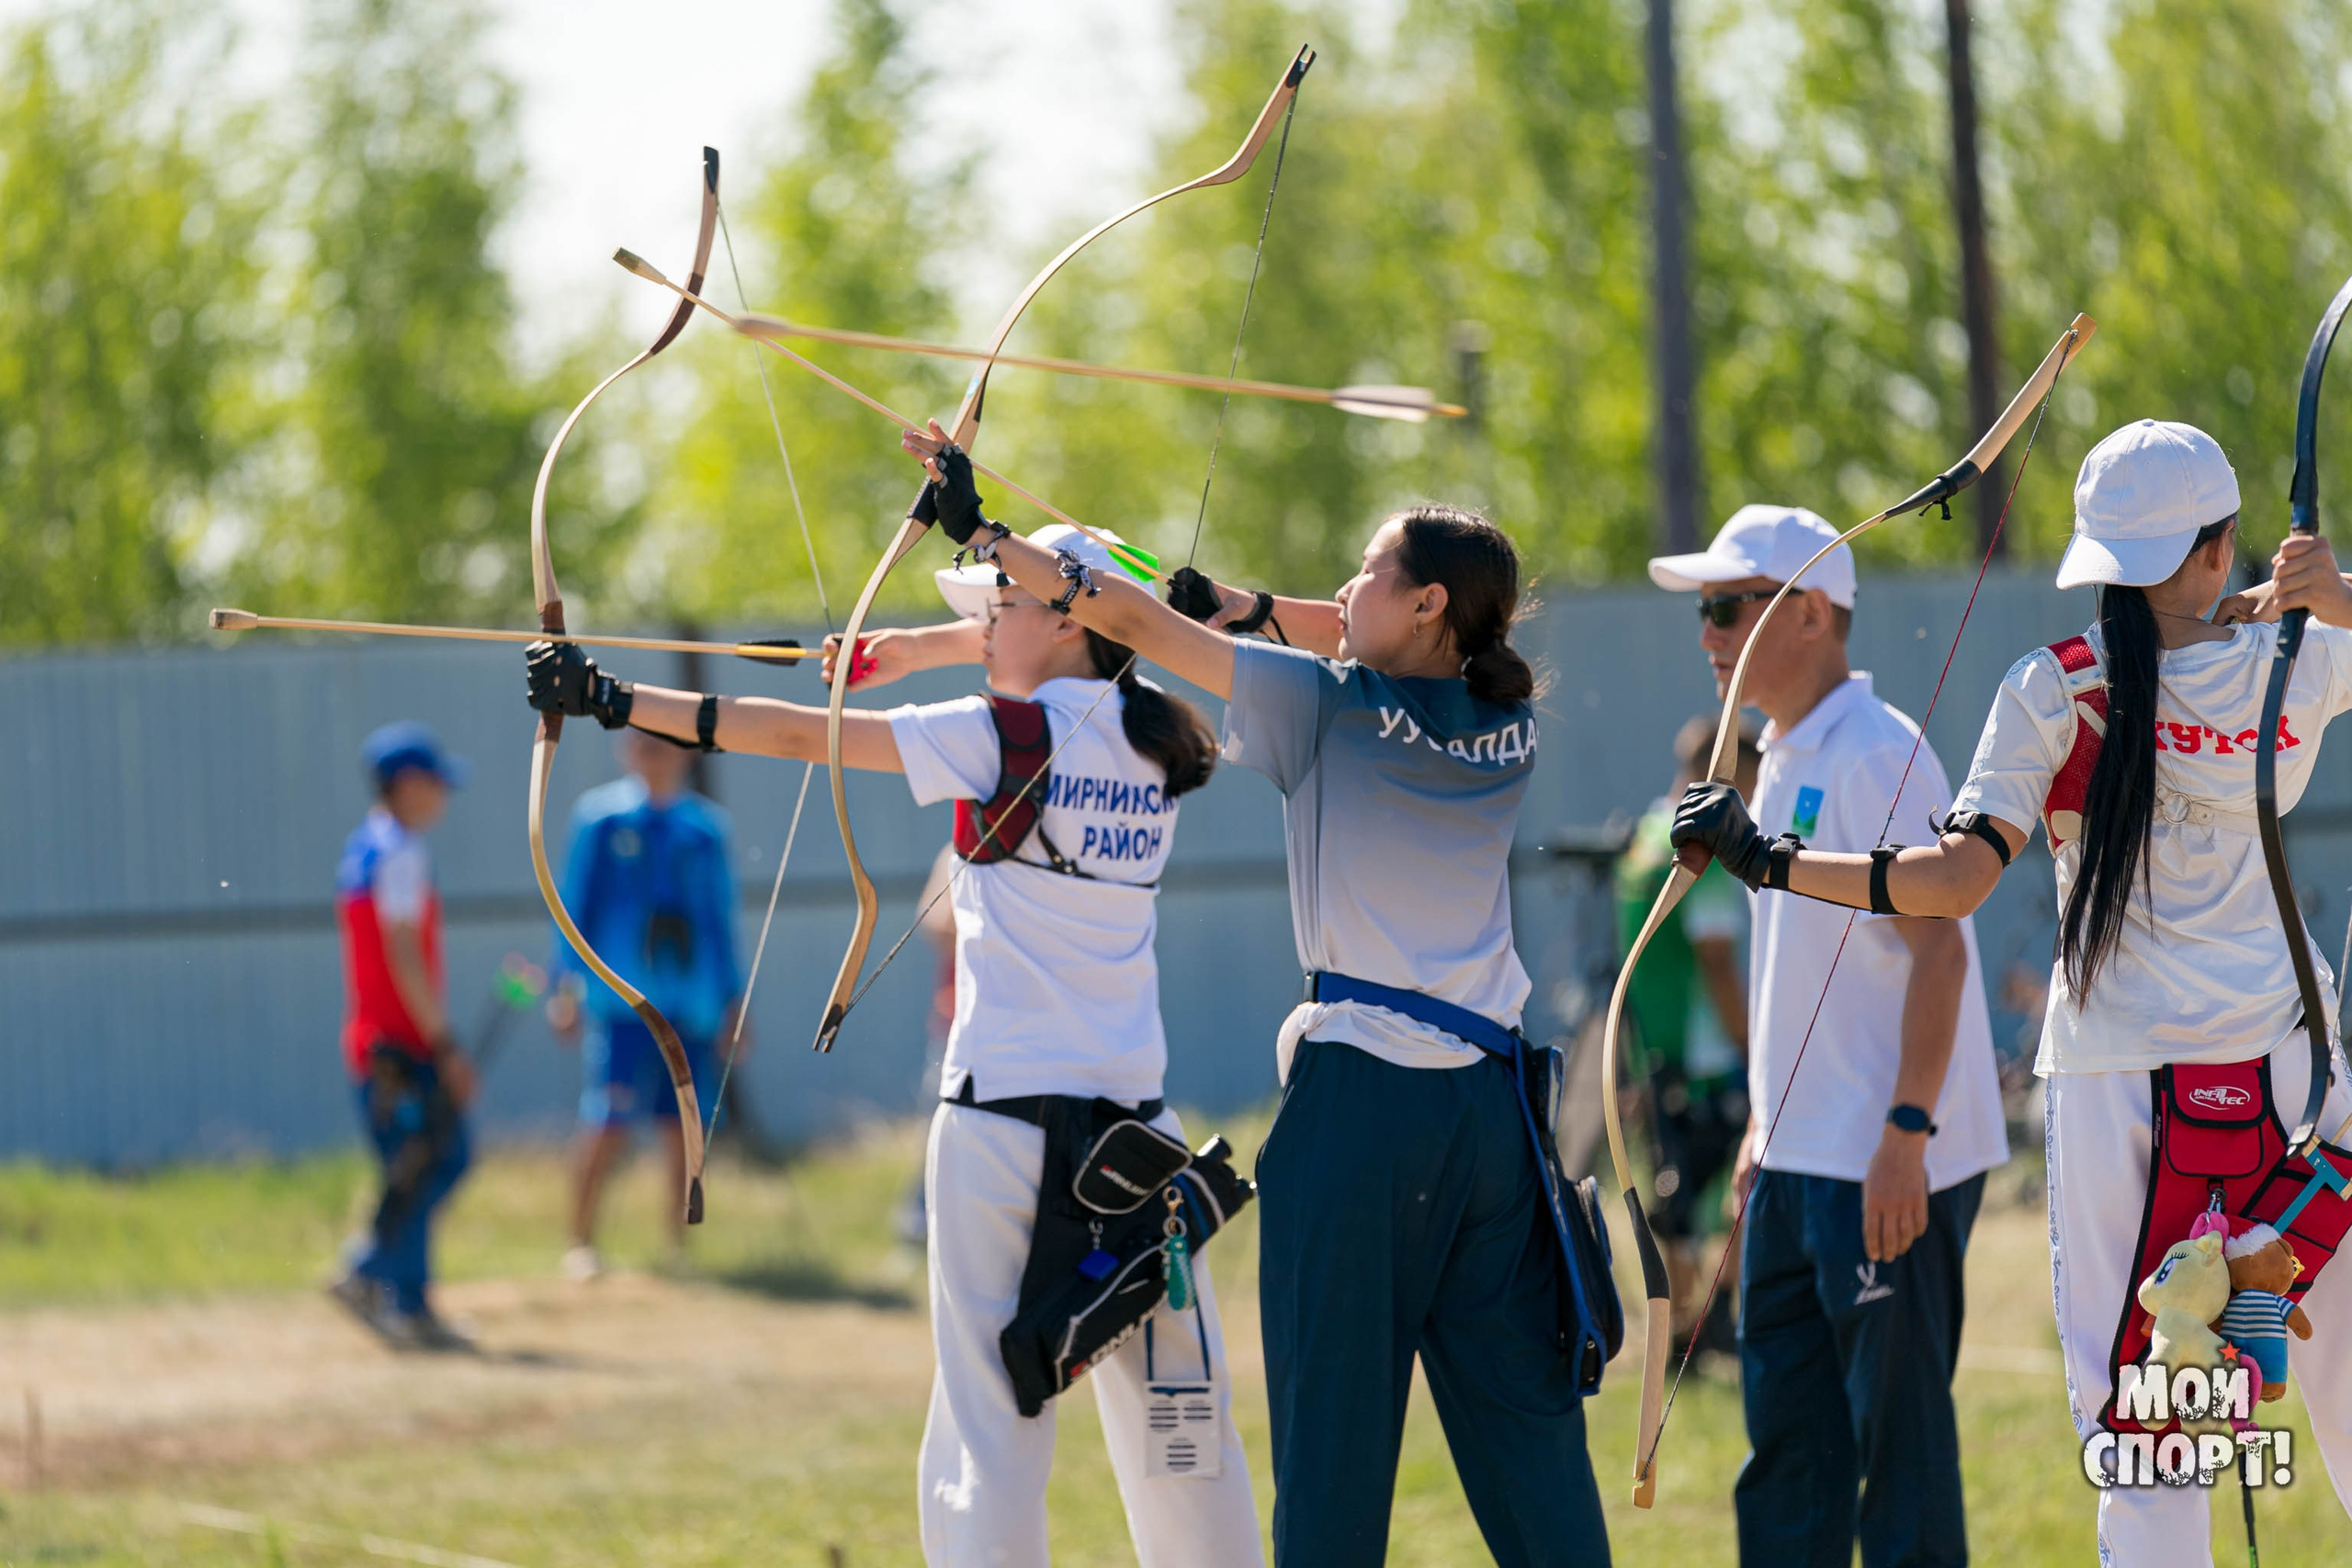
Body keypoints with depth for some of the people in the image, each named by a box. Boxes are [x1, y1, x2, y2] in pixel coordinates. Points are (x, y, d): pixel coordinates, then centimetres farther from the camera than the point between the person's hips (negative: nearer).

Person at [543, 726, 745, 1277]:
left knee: (684, 1127, 3)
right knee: (608, 1124, -11)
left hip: (692, 999, 3)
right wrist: (568, 984, -3)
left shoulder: (706, 827, 11)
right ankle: (581, 1243, -2)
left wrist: (733, 1000, 14)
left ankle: (678, 1245, 13)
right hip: (622, 997, -3)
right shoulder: (600, 817, 3)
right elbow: (576, 902, 4)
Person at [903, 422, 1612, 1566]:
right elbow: (1402, 650, 30)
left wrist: (980, 532, 5)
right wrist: (1259, 607, 25)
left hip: (1362, 1097, -5)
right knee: (1522, 1410, 6)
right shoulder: (1507, 727, 8)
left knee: (1336, 1418, -1)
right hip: (1489, 1104, 5)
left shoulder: (1329, 706, -6)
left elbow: (1138, 623, -2)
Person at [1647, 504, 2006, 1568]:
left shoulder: (1877, 758, -14)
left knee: (1897, 1431, -6)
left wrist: (1906, 1131, -25)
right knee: (1786, 1438, 11)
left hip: (1890, 1168, -10)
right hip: (1801, 1161, 10)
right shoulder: (1780, 764, 15)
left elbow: (1938, 944, -20)